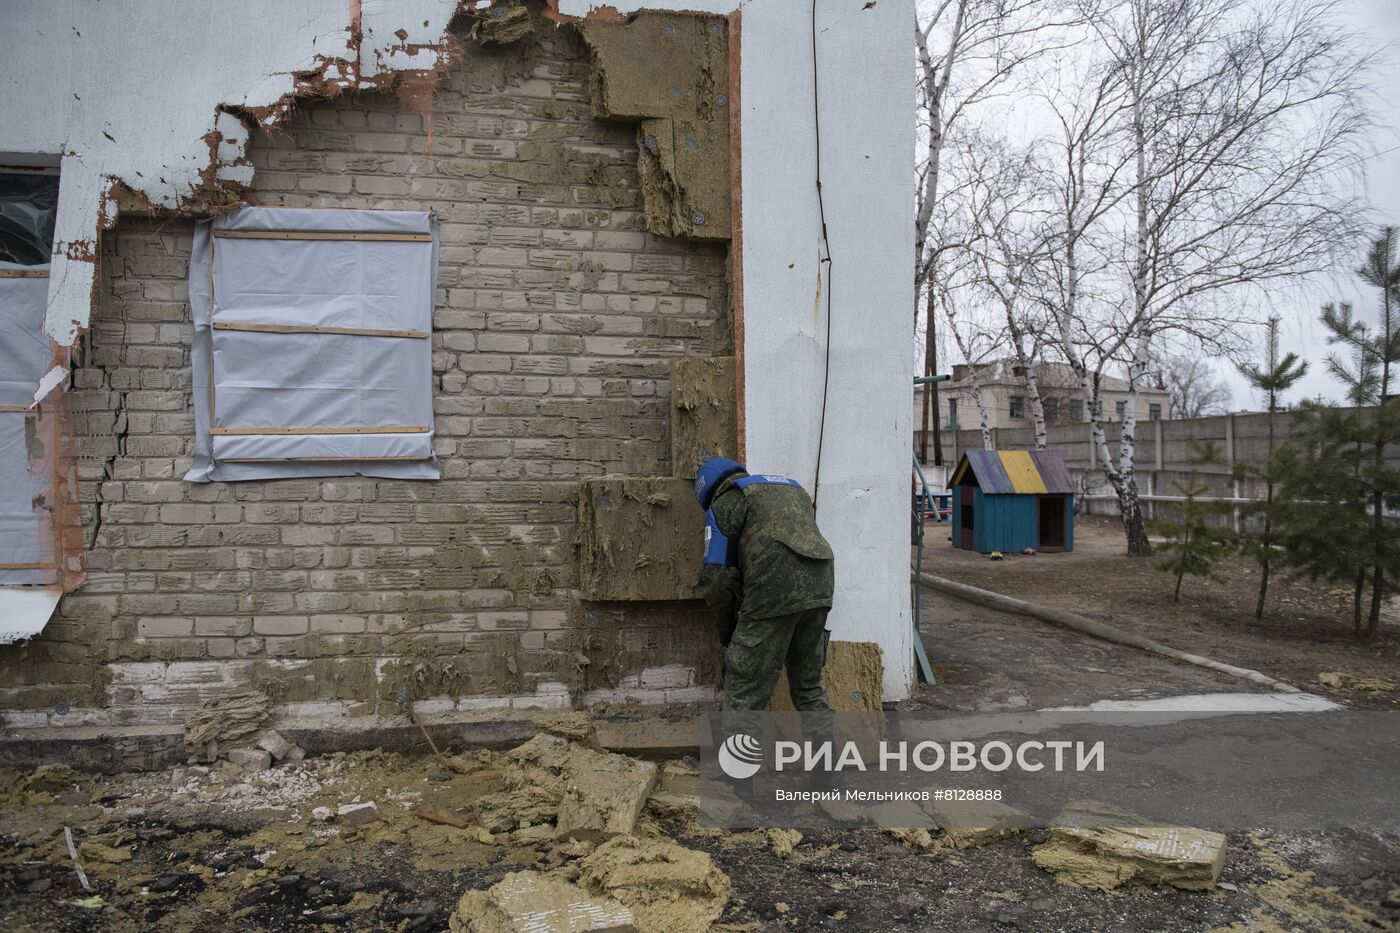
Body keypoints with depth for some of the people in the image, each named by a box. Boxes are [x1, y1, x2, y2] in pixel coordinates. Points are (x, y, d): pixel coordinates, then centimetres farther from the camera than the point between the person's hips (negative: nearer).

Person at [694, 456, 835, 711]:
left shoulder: (725, 503, 9)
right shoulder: (792, 486, 31)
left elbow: (717, 577, 2)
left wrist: (726, 628, 16)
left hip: (775, 594, -7)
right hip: (820, 588, 7)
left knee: (745, 696, 1)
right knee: (809, 685, 20)